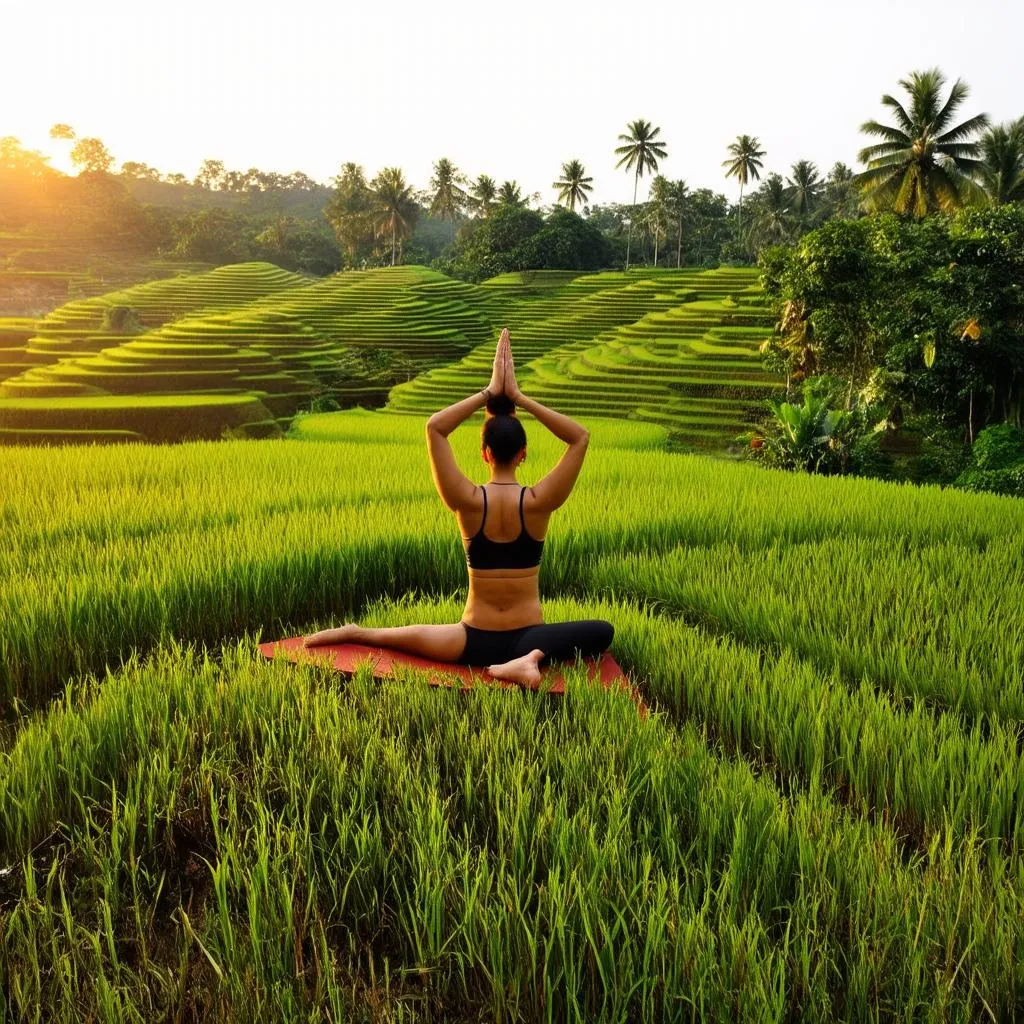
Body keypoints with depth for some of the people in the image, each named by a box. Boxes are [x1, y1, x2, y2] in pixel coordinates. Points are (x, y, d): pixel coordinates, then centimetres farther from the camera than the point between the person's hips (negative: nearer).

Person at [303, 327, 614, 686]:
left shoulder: (468, 502, -12)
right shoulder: (538, 503, -13)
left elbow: (434, 428, -8)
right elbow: (581, 437, -5)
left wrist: (489, 393, -10)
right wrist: (518, 397, -9)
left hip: (475, 641, 2)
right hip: (526, 637, -2)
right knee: (603, 630, 7)